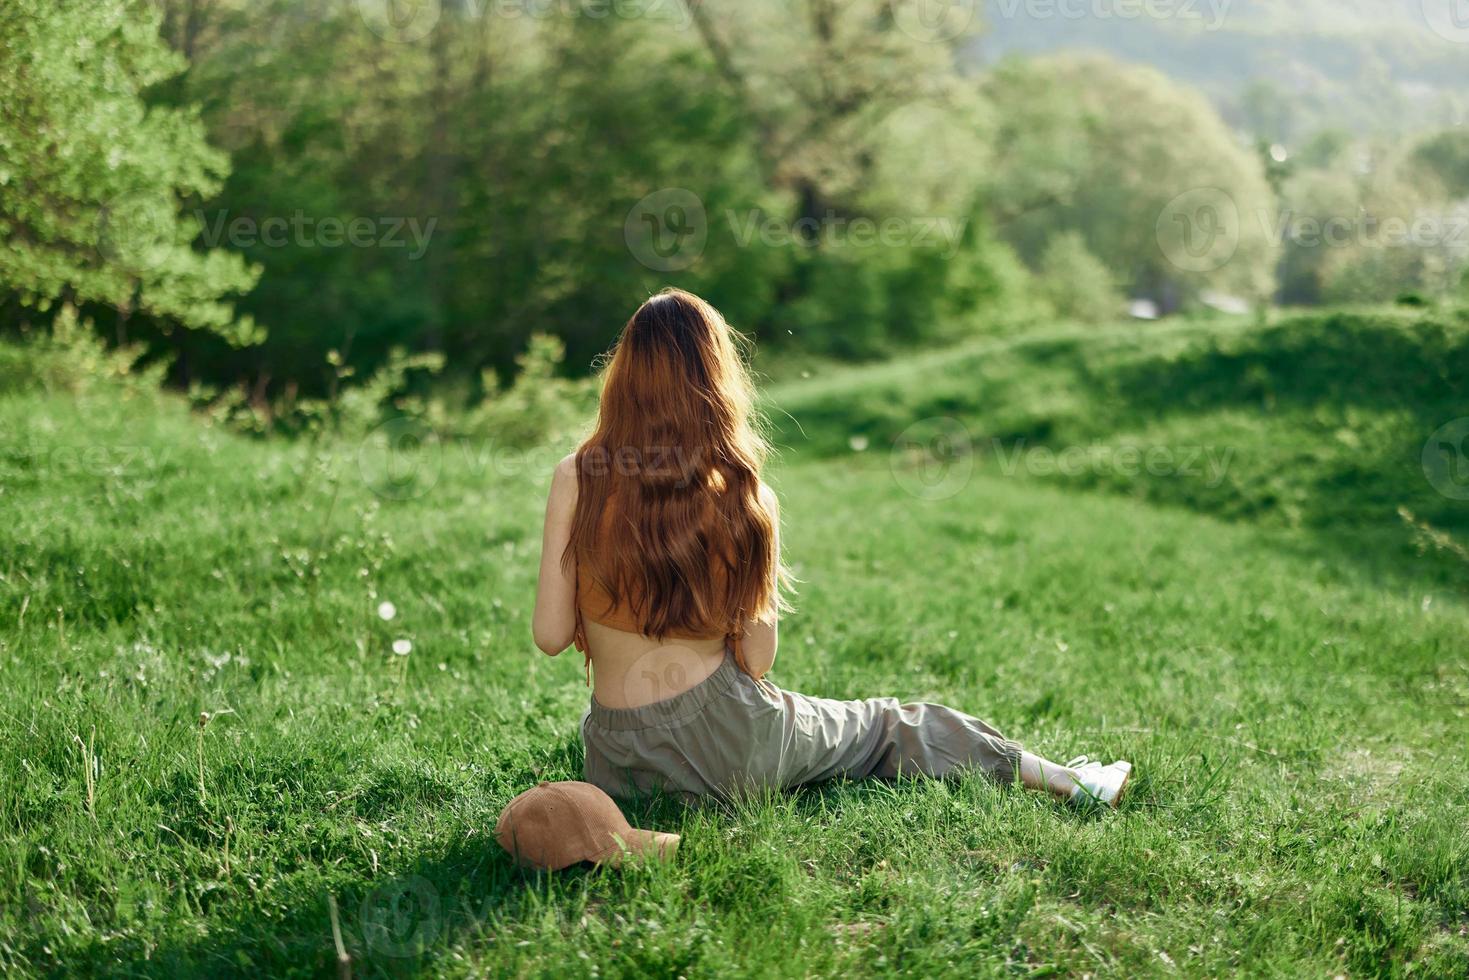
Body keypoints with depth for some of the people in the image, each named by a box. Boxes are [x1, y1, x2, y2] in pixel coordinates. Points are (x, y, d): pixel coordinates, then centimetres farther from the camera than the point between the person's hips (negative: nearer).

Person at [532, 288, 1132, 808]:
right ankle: (1066, 780, 31)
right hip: (722, 740, -1)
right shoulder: (744, 499, -11)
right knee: (889, 728, 23)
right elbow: (757, 660, -5)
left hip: (616, 763, 1)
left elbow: (550, 635, -9)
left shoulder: (576, 480, -11)